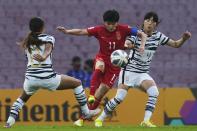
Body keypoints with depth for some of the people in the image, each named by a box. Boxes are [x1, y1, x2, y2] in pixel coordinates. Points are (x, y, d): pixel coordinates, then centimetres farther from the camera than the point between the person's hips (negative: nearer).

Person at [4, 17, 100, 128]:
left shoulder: (27, 42, 15)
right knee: (77, 83, 13)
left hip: (30, 78, 4)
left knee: (23, 97, 35)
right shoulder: (48, 38, 4)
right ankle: (86, 112, 12)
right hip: (47, 77, -4)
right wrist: (43, 57, -36)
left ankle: (10, 120, 15)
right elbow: (48, 49, -17)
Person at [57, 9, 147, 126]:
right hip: (102, 59, 1)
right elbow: (81, 32, -9)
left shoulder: (123, 29, -11)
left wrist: (142, 45, -28)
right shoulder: (99, 30, -9)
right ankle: (91, 96, -37)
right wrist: (67, 31, -24)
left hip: (115, 65, -1)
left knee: (98, 95, -4)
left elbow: (142, 34, -9)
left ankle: (83, 118, 6)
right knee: (99, 68, -40)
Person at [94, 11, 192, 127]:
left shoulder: (158, 36, 0)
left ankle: (146, 121, -24)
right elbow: (126, 44, -30)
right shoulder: (137, 34, -13)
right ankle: (100, 119, 7)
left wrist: (184, 39, -18)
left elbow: (176, 44, 4)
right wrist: (127, 45, -56)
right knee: (119, 98, -12)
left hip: (143, 73, 4)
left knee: (154, 92, -22)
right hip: (129, 71, -4)